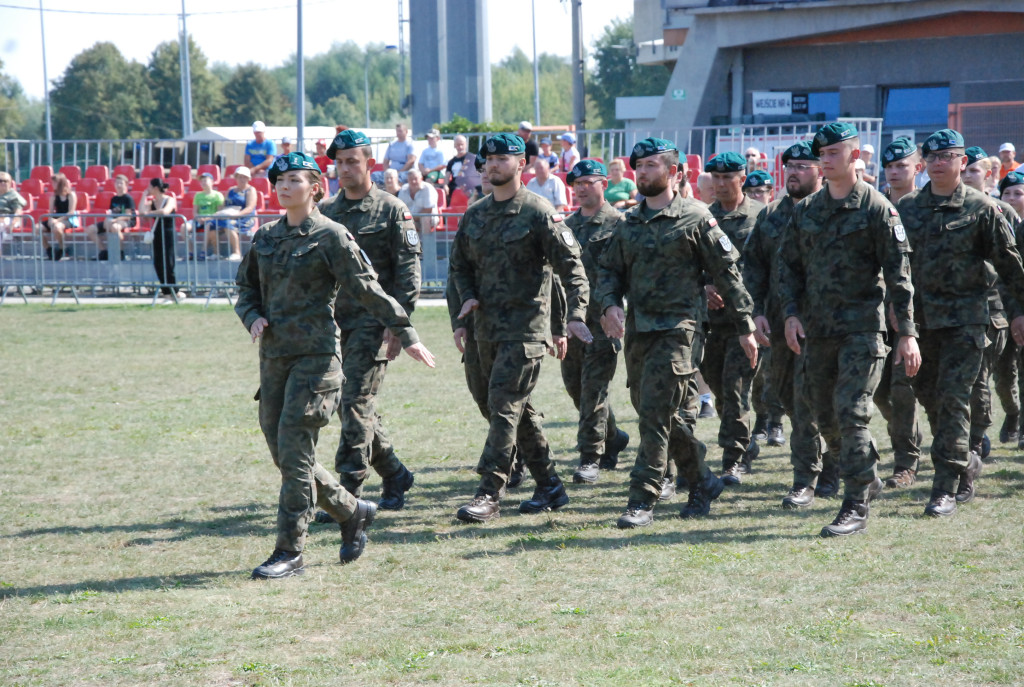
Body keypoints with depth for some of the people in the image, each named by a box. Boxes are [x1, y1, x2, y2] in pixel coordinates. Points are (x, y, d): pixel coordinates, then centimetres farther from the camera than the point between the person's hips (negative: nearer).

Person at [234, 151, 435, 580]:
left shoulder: (330, 237, -5)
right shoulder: (266, 238, 13)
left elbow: (367, 289, -5)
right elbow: (247, 287, 22)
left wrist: (405, 334, -6)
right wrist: (253, 317, 0)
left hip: (316, 355, -7)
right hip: (274, 355, 7)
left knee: (294, 451, -11)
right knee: (283, 453, 7)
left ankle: (290, 552, -5)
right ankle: (352, 512, 28)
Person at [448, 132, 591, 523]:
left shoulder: (539, 213, -7)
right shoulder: (474, 215, 12)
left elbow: (571, 266, -10)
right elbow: (459, 264, 22)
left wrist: (575, 315, -21)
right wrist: (468, 297, 2)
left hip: (525, 327, -7)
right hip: (487, 326, 7)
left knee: (504, 405, -13)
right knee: (520, 409, 12)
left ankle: (489, 494, -14)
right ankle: (549, 486, 22)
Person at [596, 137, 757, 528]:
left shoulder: (696, 220, -3)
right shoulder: (628, 224, 13)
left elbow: (727, 273, -1)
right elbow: (609, 269, 18)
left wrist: (745, 327, -2)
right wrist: (610, 304, -4)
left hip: (677, 329, -7)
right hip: (637, 330, 7)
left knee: (655, 414, -13)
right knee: (660, 416, 12)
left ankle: (643, 502, -12)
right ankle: (702, 481, 29)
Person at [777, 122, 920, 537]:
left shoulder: (877, 209, -5)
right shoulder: (806, 211, 11)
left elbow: (898, 273, -6)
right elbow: (788, 264, 14)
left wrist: (907, 333, -11)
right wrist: (791, 314, -1)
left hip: (862, 327, -6)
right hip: (816, 330, 6)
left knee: (851, 413, -13)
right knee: (825, 417, 12)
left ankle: (855, 508, -9)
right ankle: (868, 479, 33)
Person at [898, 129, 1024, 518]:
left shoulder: (981, 208, -1)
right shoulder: (907, 208, 9)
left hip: (964, 319, -5)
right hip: (920, 317, 5)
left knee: (953, 400, -9)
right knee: (929, 397, 10)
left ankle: (946, 490, -7)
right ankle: (967, 464, 30)